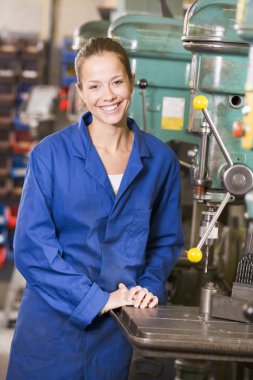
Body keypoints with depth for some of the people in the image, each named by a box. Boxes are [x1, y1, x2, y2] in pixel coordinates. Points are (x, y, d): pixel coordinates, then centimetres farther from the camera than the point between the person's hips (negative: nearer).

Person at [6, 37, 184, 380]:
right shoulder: (51, 154, -7)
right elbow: (31, 246, -10)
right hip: (53, 323, -2)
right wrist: (98, 299, -15)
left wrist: (149, 286, -6)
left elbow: (167, 240, 12)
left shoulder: (161, 160, 2)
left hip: (118, 327, 2)